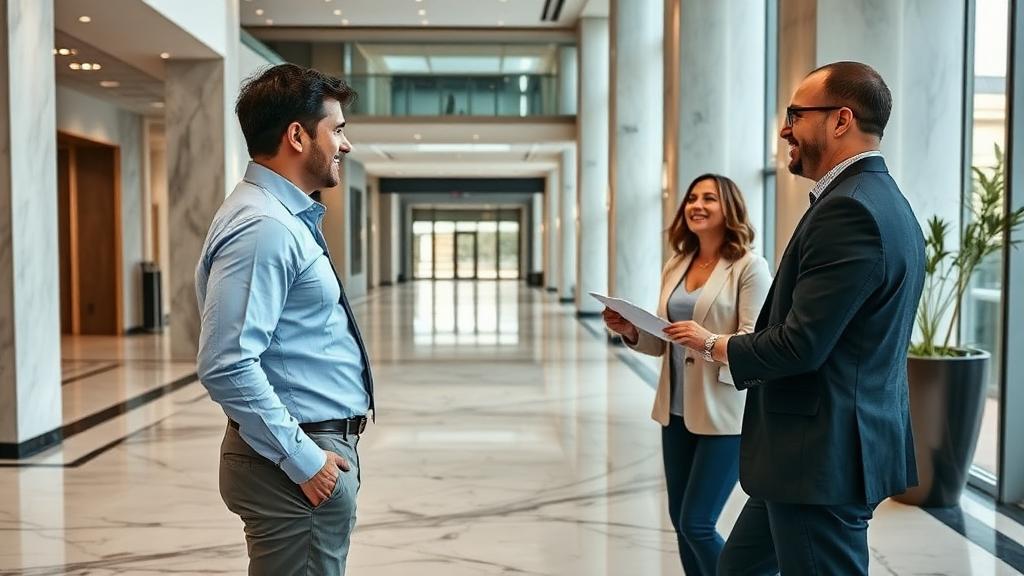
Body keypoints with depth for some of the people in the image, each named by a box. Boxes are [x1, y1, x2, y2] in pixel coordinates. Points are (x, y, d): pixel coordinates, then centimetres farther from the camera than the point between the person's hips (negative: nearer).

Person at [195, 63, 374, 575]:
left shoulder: (287, 218, 12)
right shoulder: (263, 227, -20)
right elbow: (227, 365, -27)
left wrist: (322, 450, 18)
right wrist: (302, 459, -21)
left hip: (321, 447, 10)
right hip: (297, 465, -10)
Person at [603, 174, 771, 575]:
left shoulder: (749, 267, -9)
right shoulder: (675, 267, 10)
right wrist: (631, 332, -6)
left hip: (724, 413, -7)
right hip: (677, 411, 7)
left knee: (697, 524, -4)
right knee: (680, 521, 13)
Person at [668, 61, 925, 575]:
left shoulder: (849, 210, -21)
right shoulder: (877, 199, 12)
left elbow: (800, 345, -24)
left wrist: (715, 345, -6)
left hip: (823, 455, -10)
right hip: (828, 446, 10)